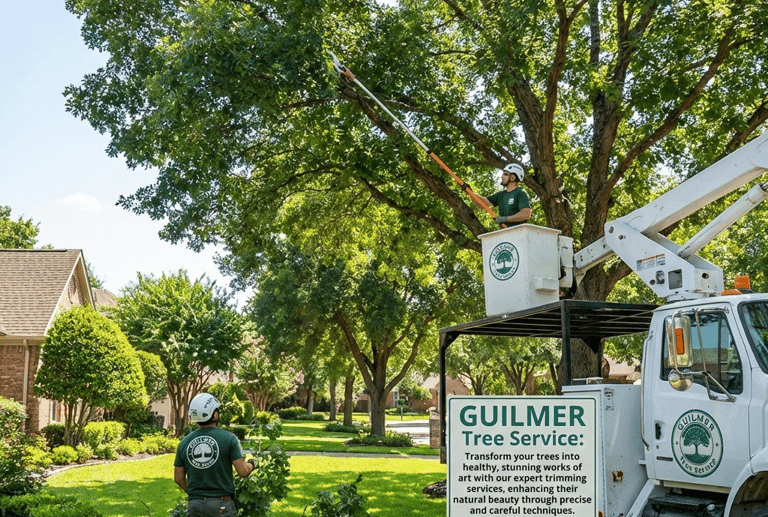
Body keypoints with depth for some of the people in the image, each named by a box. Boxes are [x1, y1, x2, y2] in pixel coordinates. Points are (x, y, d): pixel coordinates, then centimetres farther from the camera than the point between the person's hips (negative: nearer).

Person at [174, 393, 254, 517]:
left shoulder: (184, 442, 5)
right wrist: (251, 465, 14)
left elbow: (178, 478, 10)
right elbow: (243, 472, -8)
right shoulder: (229, 438, -6)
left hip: (194, 505, 4)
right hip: (222, 506, -3)